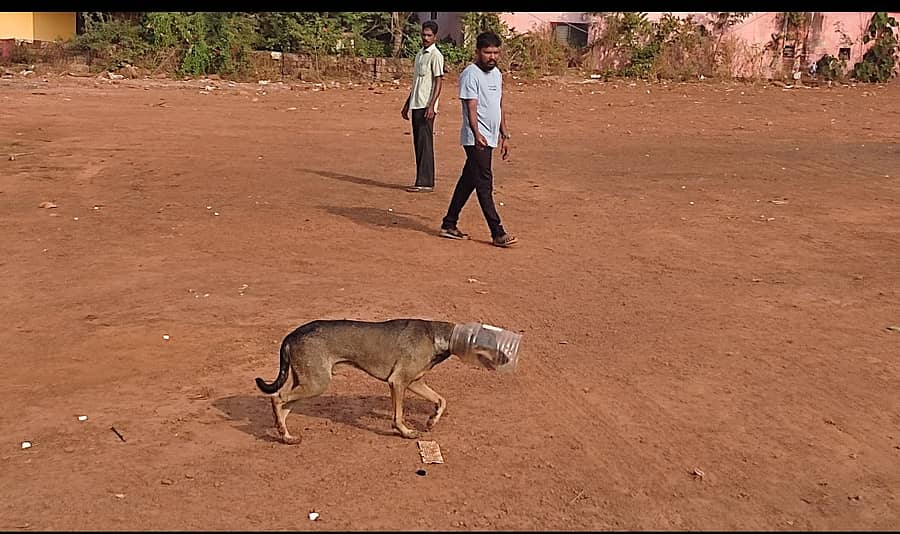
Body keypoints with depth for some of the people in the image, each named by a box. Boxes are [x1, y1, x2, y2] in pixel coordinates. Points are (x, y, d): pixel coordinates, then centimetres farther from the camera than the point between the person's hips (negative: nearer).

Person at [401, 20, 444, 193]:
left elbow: (439, 82, -14)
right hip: (416, 105, 9)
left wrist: (431, 106, -22)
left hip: (426, 106, -9)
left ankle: (426, 183, -7)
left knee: (425, 143, -8)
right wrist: (407, 104, 23)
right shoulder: (419, 54, 19)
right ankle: (422, 181, 14)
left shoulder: (435, 55, -8)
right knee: (418, 144, 9)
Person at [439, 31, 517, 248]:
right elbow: (471, 108, -22)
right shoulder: (470, 75, -12)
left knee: (468, 181, 13)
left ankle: (449, 225, 21)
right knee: (485, 184, -8)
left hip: (490, 139, 9)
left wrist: (504, 135, 20)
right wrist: (477, 134, -36)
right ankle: (497, 233, -7)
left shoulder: (497, 73, 14)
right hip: (476, 139, -9)